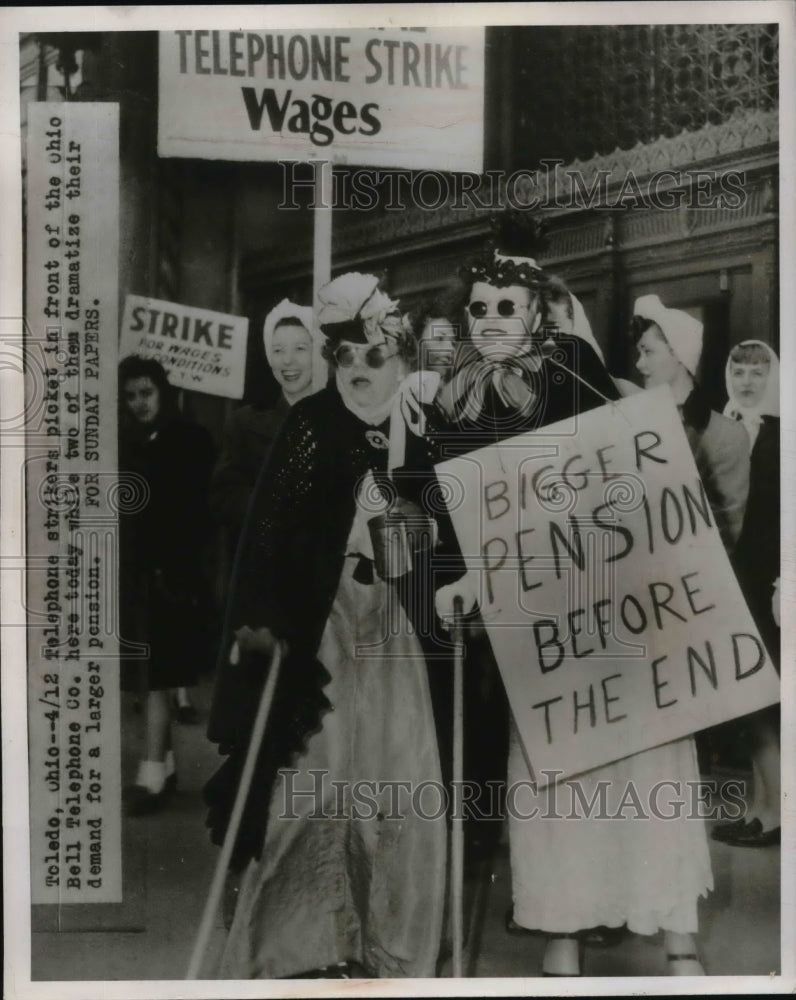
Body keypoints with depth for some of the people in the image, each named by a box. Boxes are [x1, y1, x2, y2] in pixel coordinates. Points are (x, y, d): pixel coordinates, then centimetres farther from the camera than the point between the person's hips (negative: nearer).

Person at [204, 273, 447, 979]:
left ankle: (388, 945, 21)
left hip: (397, 632, 3)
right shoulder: (310, 424, -5)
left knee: (395, 783, 5)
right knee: (313, 781, 0)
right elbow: (269, 523, -11)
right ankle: (290, 945, 13)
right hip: (319, 626, -2)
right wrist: (257, 614, -18)